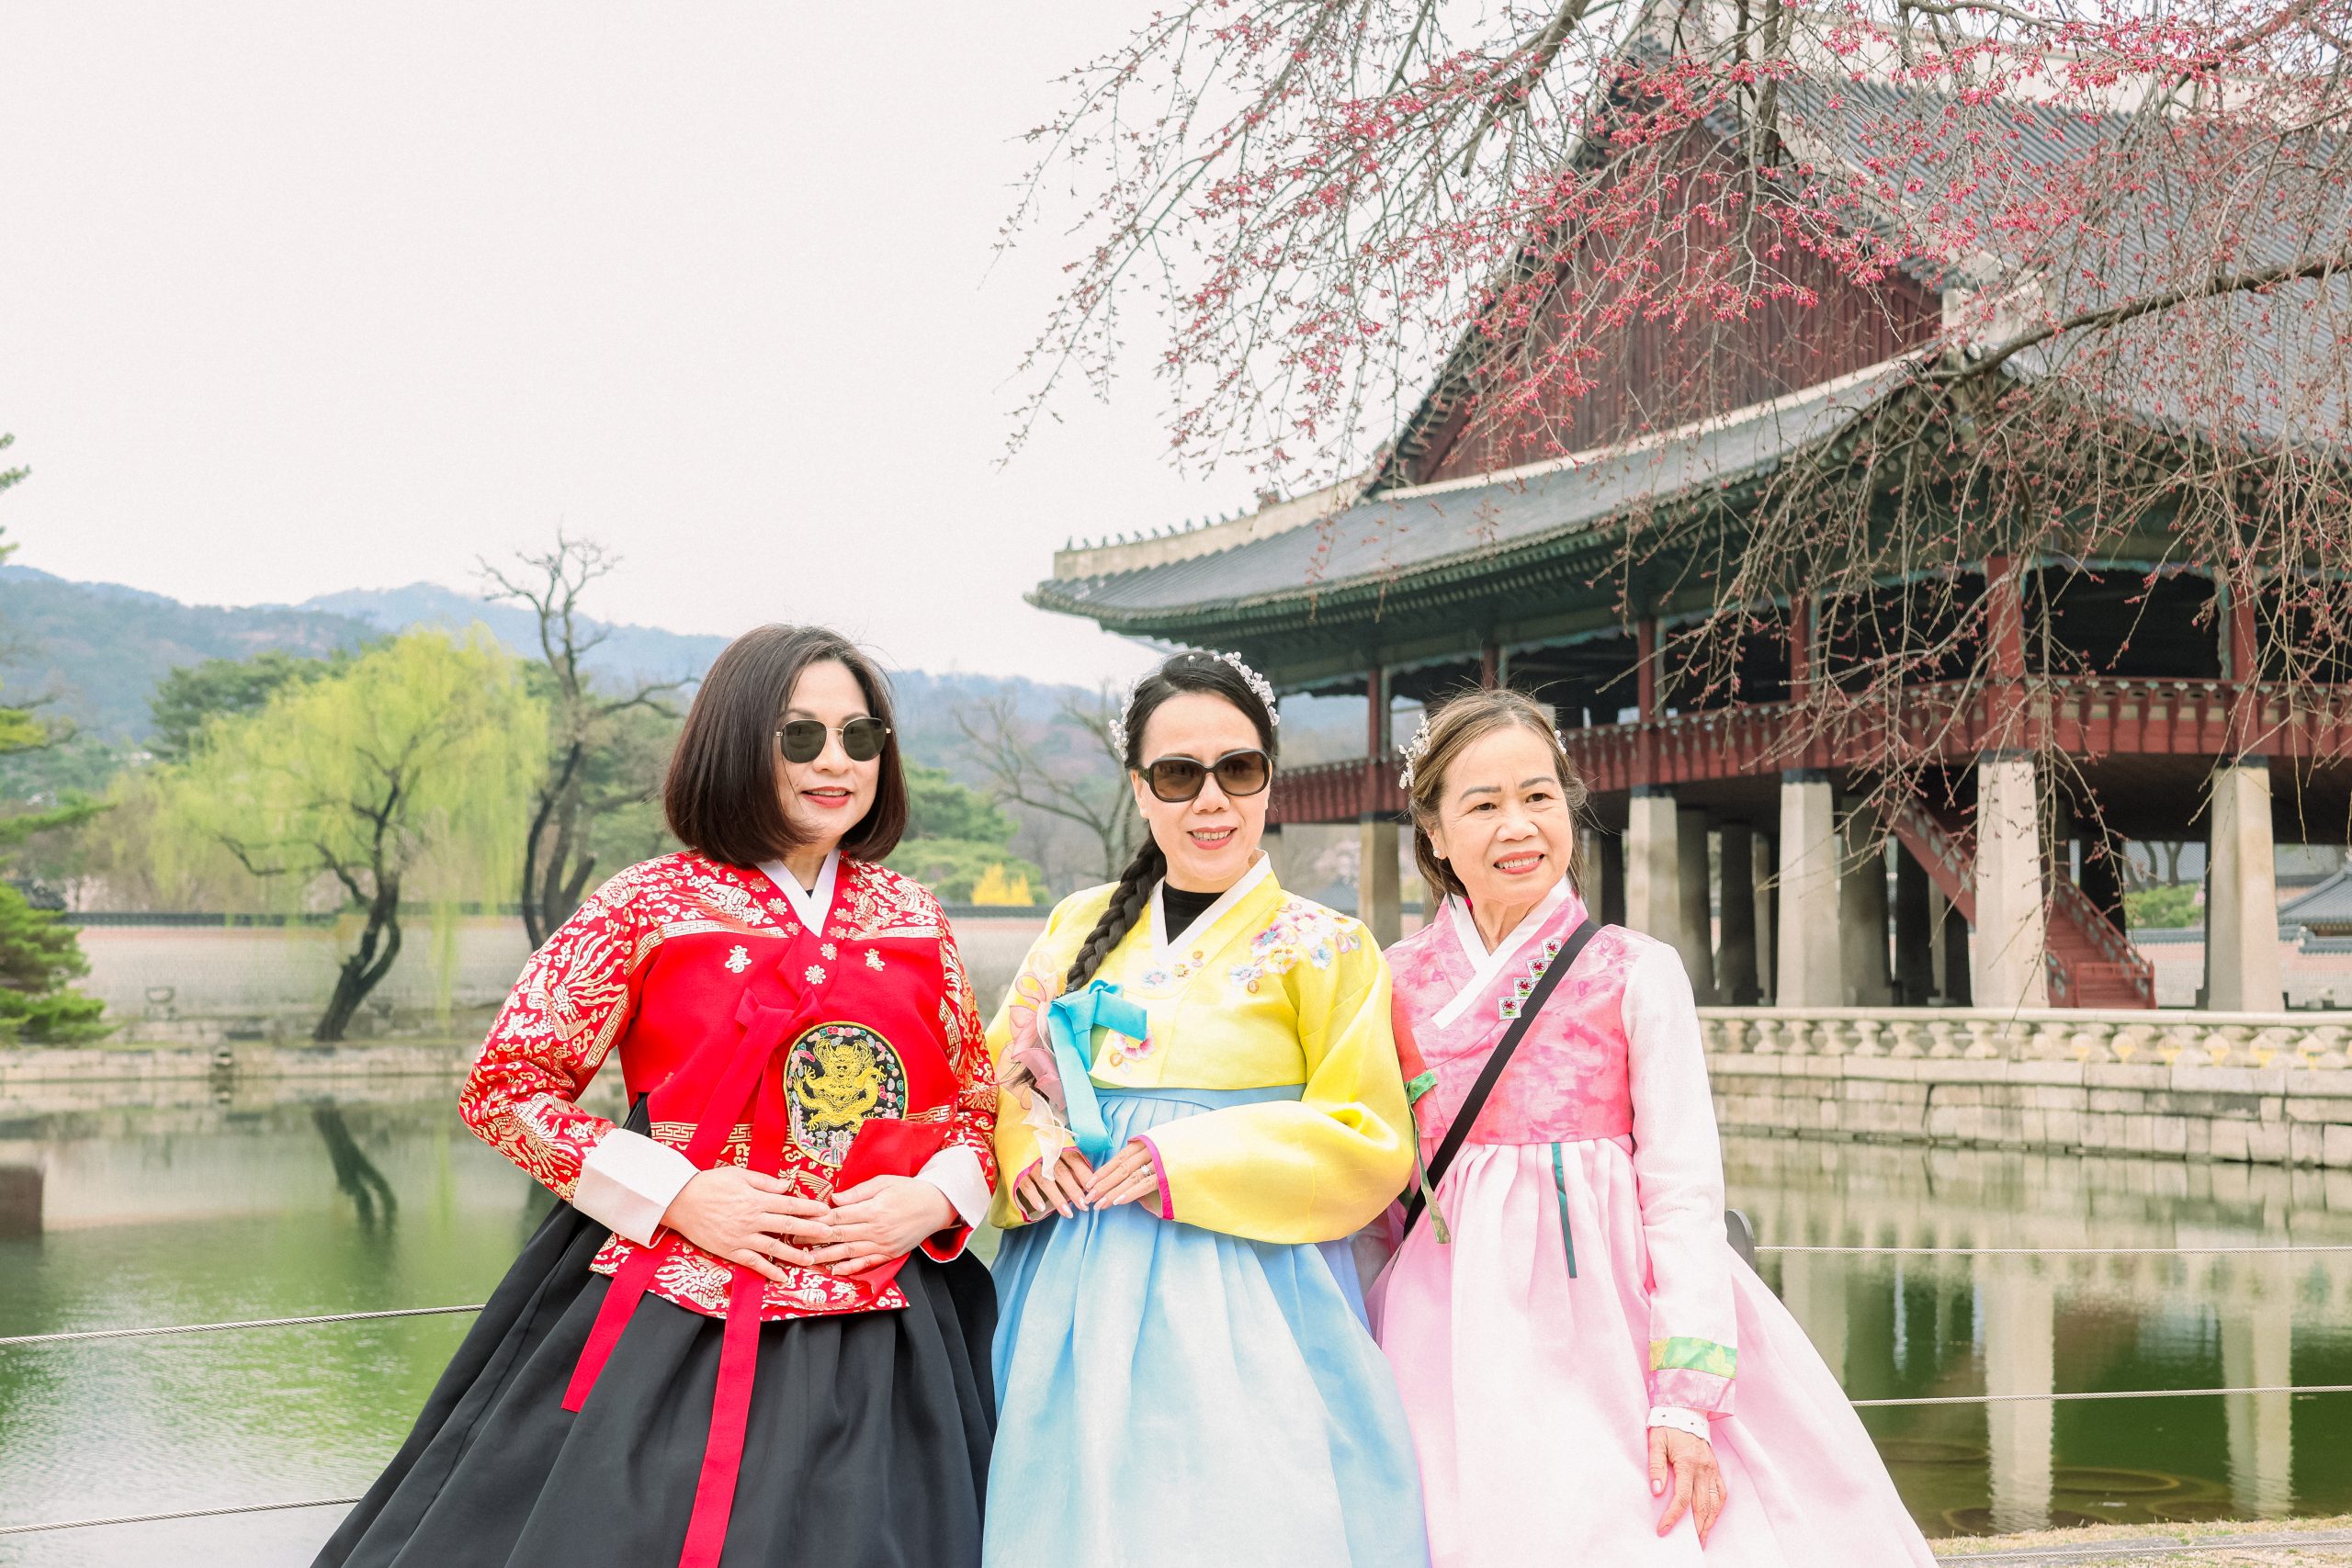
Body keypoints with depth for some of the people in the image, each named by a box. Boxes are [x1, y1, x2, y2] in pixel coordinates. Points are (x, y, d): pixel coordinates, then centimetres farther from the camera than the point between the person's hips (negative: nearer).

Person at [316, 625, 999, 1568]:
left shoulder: (915, 922, 8)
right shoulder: (650, 908, -3)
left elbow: (980, 1101, 16)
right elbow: (503, 1085, -2)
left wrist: (934, 1201, -6)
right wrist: (675, 1196, -12)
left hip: (881, 1340, 3)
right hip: (673, 1325, -3)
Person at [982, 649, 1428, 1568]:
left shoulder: (1322, 948, -1)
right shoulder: (1081, 928, 11)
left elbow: (1373, 1147, -6)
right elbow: (1000, 1077, 18)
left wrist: (1184, 1163, -15)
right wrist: (1025, 1148, -5)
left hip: (1238, 1310, -3)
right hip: (1078, 1305, 4)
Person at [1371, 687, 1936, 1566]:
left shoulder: (1634, 975, -1)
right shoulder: (1398, 984, 5)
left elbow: (1683, 1188, -5)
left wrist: (1685, 1395, -13)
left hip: (1608, 1312, -1)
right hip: (1457, 1329, 2)